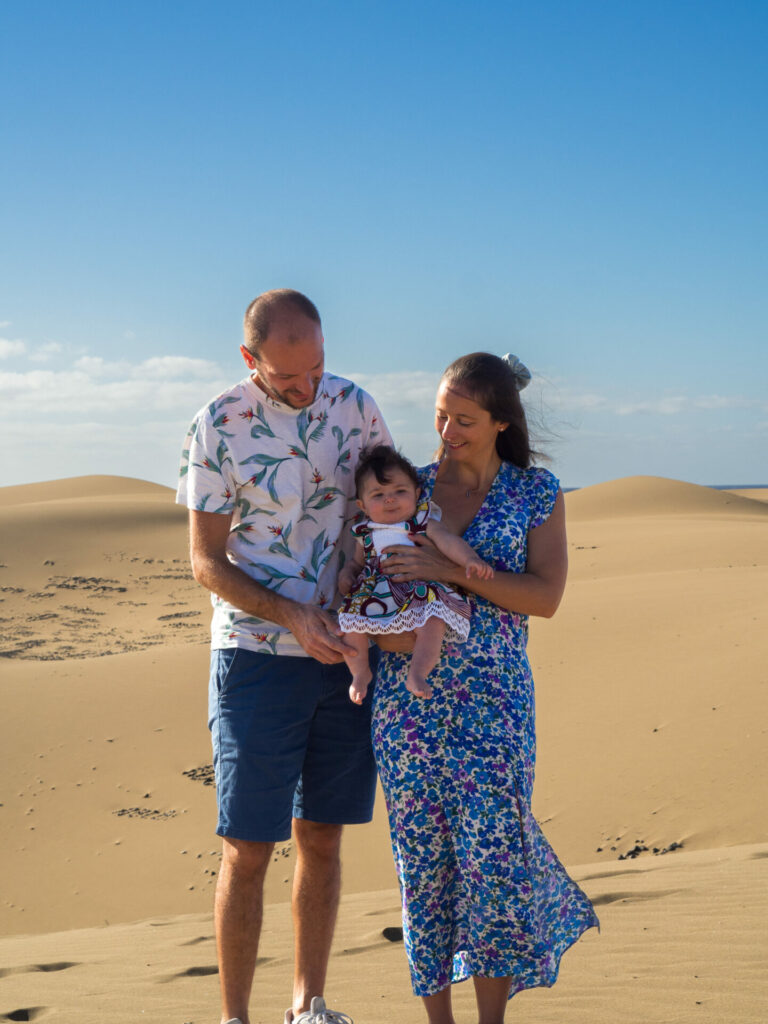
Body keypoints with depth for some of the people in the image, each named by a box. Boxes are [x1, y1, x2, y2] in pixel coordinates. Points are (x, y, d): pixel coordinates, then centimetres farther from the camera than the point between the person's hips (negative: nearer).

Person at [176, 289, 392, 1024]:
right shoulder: (218, 428, -9)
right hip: (257, 654, -3)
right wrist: (293, 617, -18)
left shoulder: (353, 406, 2)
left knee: (322, 838, 12)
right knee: (247, 849, -1)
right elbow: (206, 562, -7)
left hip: (346, 654, 4)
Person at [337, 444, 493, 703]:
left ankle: (417, 675, -21)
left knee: (433, 622, -32)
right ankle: (360, 673, 3)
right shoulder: (367, 534, 14)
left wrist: (470, 560, -33)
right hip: (375, 596, 3)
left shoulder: (424, 523, 2)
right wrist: (346, 574, 5)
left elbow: (448, 540, -14)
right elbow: (357, 561, 29)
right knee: (349, 622, -19)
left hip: (420, 596, -3)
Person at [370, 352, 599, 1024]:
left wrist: (452, 570, -17)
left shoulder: (537, 492, 2)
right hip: (407, 698, 2)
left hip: (493, 699, -2)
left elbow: (546, 597, -8)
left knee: (492, 855, -2)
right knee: (424, 859, 5)